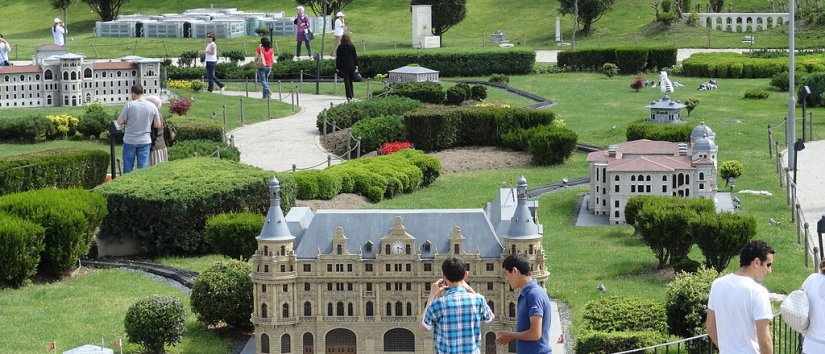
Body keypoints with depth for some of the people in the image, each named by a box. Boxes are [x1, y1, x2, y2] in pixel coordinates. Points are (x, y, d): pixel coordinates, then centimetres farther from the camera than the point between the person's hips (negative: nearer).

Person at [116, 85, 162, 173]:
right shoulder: (152, 106, -2)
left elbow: (119, 122, -7)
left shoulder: (129, 105, -10)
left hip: (129, 140, -2)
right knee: (143, 169, 4)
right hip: (145, 141, 2)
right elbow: (158, 125, 3)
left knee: (128, 168, 9)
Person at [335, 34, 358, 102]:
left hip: (344, 66, -2)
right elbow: (355, 56, 3)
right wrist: (356, 65, 9)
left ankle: (349, 96, -14)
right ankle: (351, 96, 20)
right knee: (350, 81, 15)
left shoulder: (340, 47, -5)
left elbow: (338, 58, -3)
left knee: (346, 81, -3)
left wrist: (337, 67, 1)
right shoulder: (352, 47, 1)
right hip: (351, 66, 2)